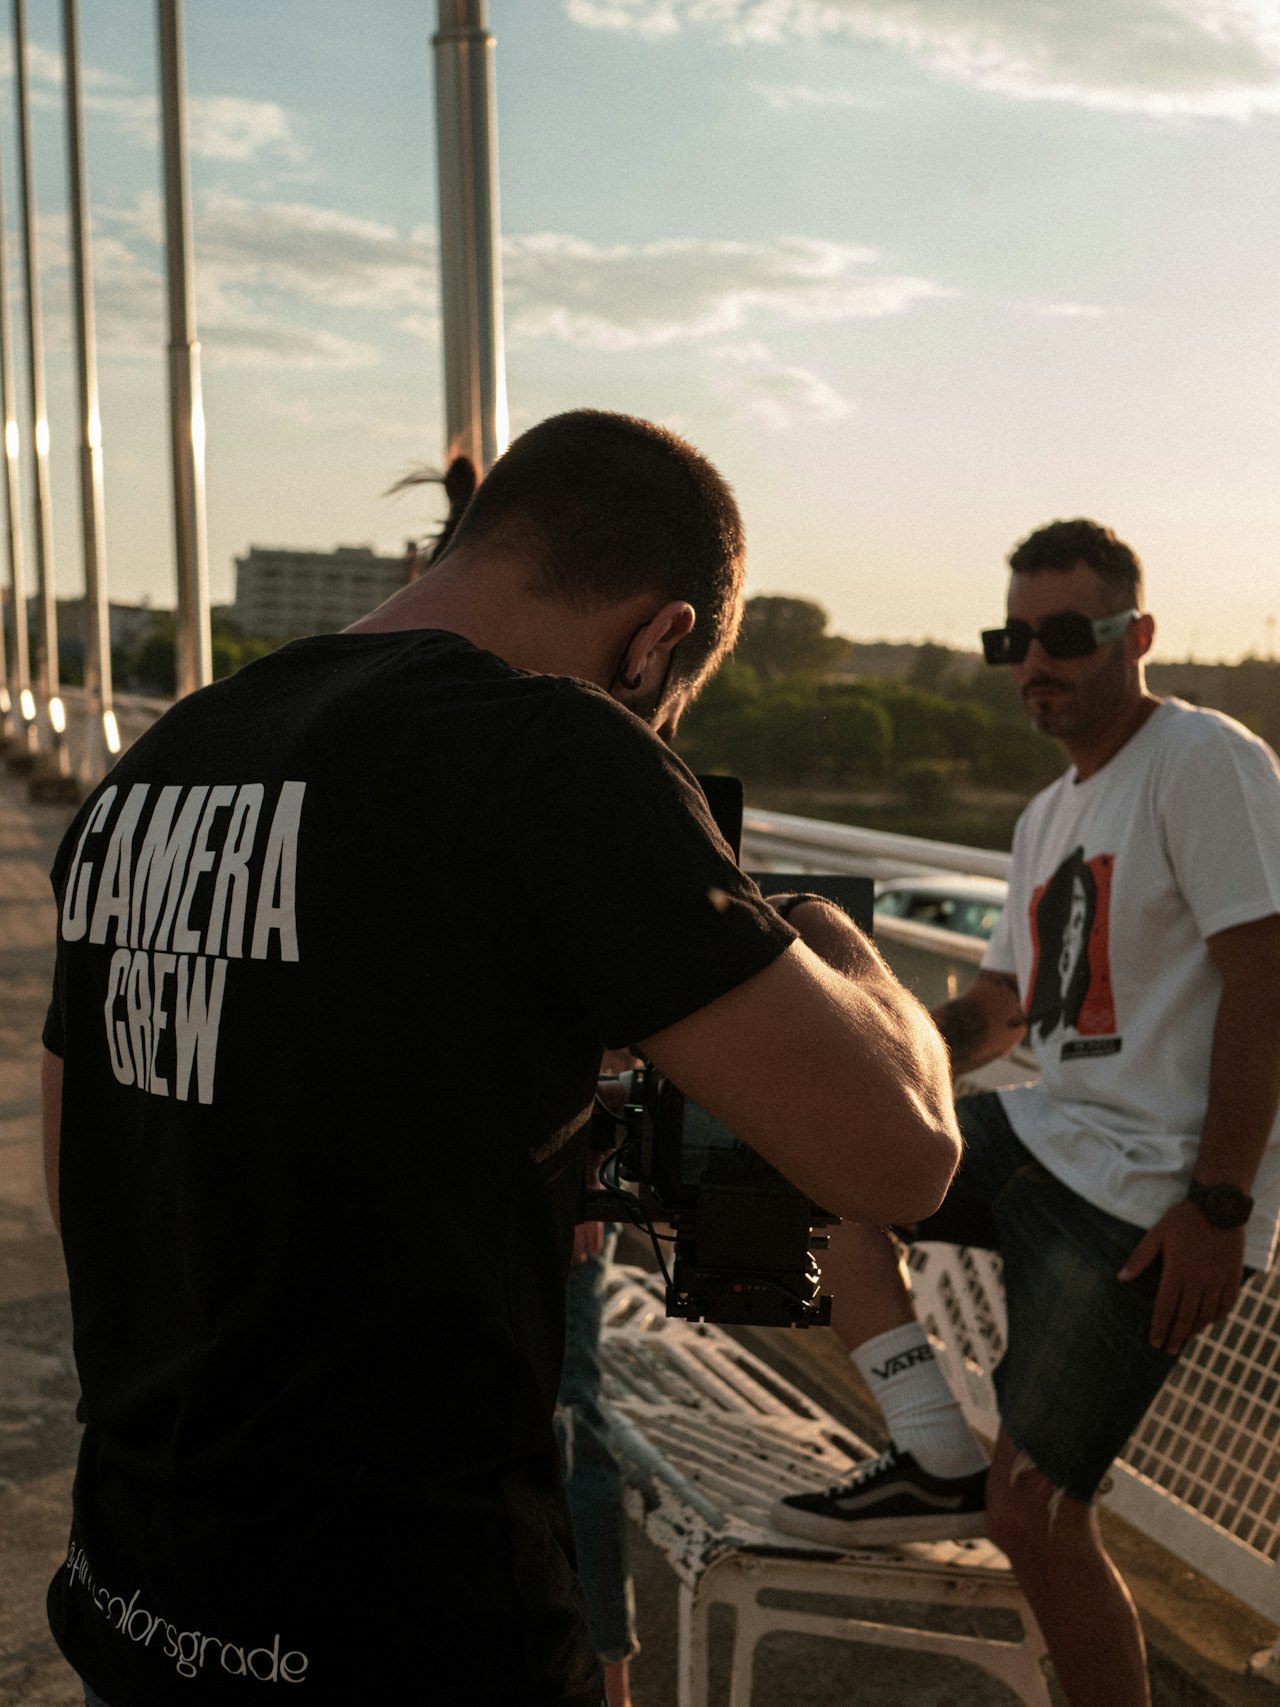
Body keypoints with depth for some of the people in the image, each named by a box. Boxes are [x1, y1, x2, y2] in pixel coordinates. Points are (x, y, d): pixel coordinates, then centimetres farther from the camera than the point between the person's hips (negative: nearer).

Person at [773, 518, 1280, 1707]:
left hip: (1152, 1193, -9)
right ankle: (937, 1460, 3)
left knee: (1034, 1509, -7)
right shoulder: (1048, 816, 17)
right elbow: (1000, 1007, 23)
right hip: (1052, 1132, 9)